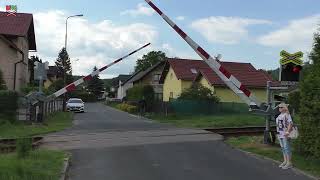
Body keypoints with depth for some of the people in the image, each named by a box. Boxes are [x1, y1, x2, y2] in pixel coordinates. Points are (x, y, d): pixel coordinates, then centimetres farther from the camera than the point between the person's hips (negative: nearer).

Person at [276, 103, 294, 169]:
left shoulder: (287, 115, -13)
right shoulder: (280, 115, 15)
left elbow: (291, 123, -23)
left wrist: (288, 132, -29)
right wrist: (278, 132, 20)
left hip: (285, 134, -9)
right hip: (280, 134, 9)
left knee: (287, 148, -5)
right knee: (283, 148, 12)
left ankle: (289, 163, 2)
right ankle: (285, 161, 20)